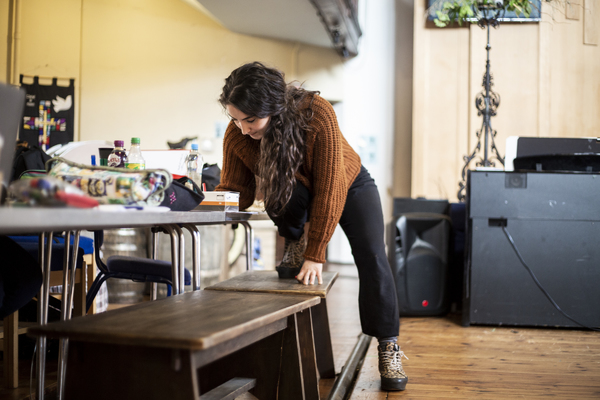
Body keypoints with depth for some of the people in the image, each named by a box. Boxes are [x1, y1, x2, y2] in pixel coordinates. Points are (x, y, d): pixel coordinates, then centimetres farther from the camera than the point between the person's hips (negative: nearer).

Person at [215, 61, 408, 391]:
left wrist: (316, 254, -37)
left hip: (347, 183, -2)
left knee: (372, 259, -17)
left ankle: (388, 348, -7)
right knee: (278, 189, -34)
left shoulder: (317, 114, -39)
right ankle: (295, 242, -4)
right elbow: (236, 191, -20)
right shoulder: (236, 135, -27)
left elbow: (329, 189, -38)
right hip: (295, 194, 2)